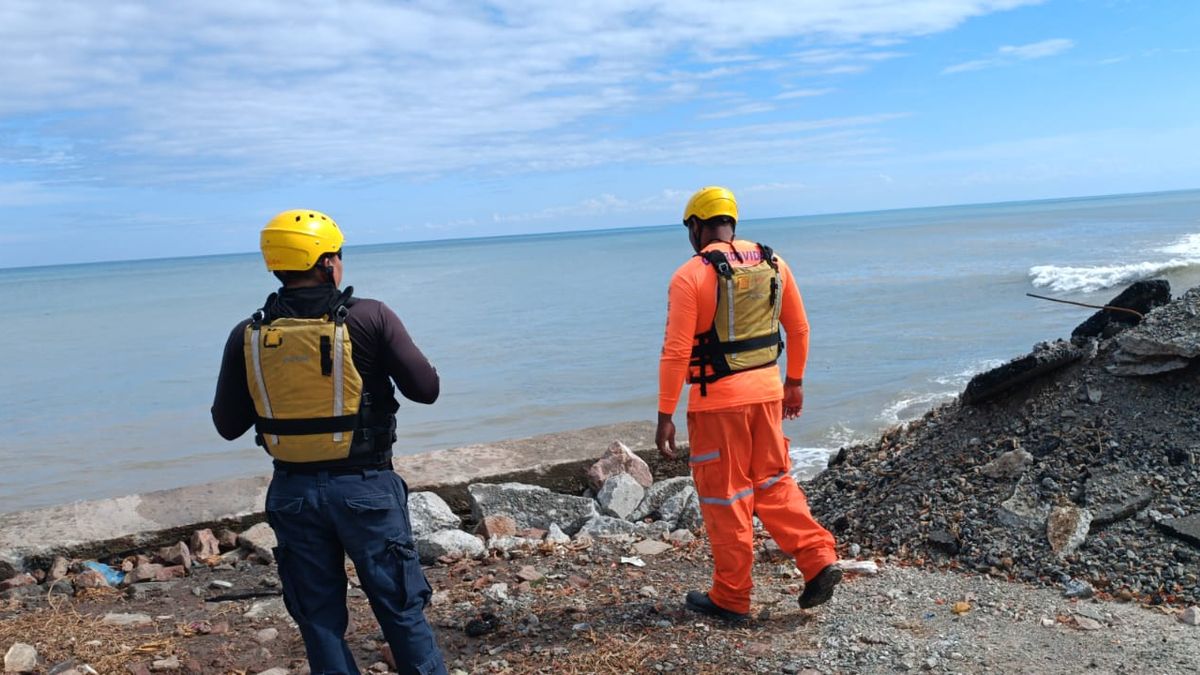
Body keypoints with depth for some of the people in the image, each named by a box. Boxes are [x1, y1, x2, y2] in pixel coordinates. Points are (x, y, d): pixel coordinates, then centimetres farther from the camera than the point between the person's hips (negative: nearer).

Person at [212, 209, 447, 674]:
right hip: (364, 487, -3)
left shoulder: (248, 336, -2)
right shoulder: (370, 318, -12)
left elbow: (227, 424, 4)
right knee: (402, 610, 11)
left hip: (293, 492, 3)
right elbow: (426, 389, -9)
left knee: (319, 619, 15)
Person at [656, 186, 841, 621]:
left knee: (726, 499, 6)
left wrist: (665, 416, -10)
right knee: (773, 482, 20)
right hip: (767, 390, 5)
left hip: (718, 399, -5)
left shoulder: (690, 276, -13)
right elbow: (799, 328, 13)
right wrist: (794, 381, 24)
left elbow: (676, 352, -16)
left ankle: (731, 598, 18)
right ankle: (819, 560, 10)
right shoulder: (773, 263, 5)